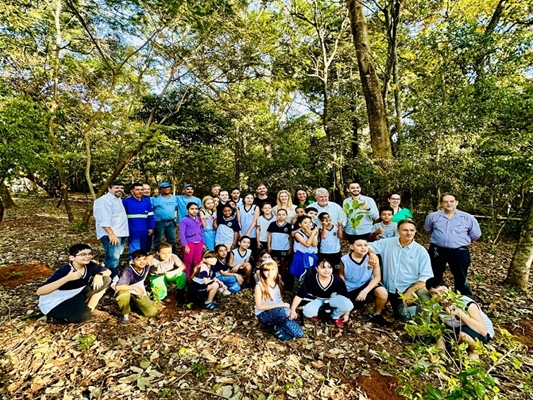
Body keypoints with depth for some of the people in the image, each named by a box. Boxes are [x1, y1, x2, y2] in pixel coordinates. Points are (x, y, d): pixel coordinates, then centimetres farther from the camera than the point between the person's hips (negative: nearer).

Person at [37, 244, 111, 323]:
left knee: (106, 279, -11)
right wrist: (67, 278, -45)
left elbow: (108, 271, 0)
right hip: (55, 304, -6)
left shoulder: (90, 265, -14)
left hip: (75, 297, 6)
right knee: (82, 315, -35)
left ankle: (89, 309, 2)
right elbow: (39, 292, -35)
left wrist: (99, 275, -23)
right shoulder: (64, 271, -28)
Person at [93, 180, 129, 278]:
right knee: (113, 258, -11)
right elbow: (104, 220, -23)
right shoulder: (104, 200, -13)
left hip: (120, 234, 10)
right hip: (111, 235, -10)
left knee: (115, 258, 18)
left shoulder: (118, 199, 17)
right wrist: (111, 234, -28)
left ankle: (115, 278, 29)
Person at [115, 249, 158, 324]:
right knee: (124, 293, -41)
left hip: (139, 294, 4)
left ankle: (133, 304, 13)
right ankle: (125, 314, -11)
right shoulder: (128, 271, -30)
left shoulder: (147, 267, -14)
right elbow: (117, 287, -39)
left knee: (152, 312, -14)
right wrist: (135, 287, -40)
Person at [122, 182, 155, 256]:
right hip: (133, 232, -3)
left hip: (145, 232, 4)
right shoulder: (126, 201, -4)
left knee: (145, 252, 16)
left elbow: (150, 216, 7)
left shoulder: (147, 201, 5)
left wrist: (151, 228, 1)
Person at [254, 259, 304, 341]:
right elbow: (259, 306, -17)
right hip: (264, 315, -5)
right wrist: (279, 305, -22)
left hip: (278, 313, 6)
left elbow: (280, 300, 10)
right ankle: (278, 329, -8)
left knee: (299, 333, -8)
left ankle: (277, 325, 8)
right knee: (284, 310, -35)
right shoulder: (259, 285, -15)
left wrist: (289, 311, -8)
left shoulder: (277, 283, 4)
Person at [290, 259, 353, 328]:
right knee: (307, 311, -30)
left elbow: (346, 297, -8)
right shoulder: (310, 279, -29)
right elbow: (299, 295, -22)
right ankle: (314, 314, 12)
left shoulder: (338, 281, -26)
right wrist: (293, 310, -29)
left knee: (349, 305, -27)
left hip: (332, 299, 1)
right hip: (316, 299, -1)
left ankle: (336, 317, 8)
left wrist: (346, 314, 2)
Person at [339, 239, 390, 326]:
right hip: (350, 289, 1)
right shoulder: (344, 260, -18)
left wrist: (365, 291, -24)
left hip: (367, 284, -1)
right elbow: (341, 276, 0)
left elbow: (377, 277, -13)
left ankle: (377, 315, 3)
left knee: (383, 293, -28)